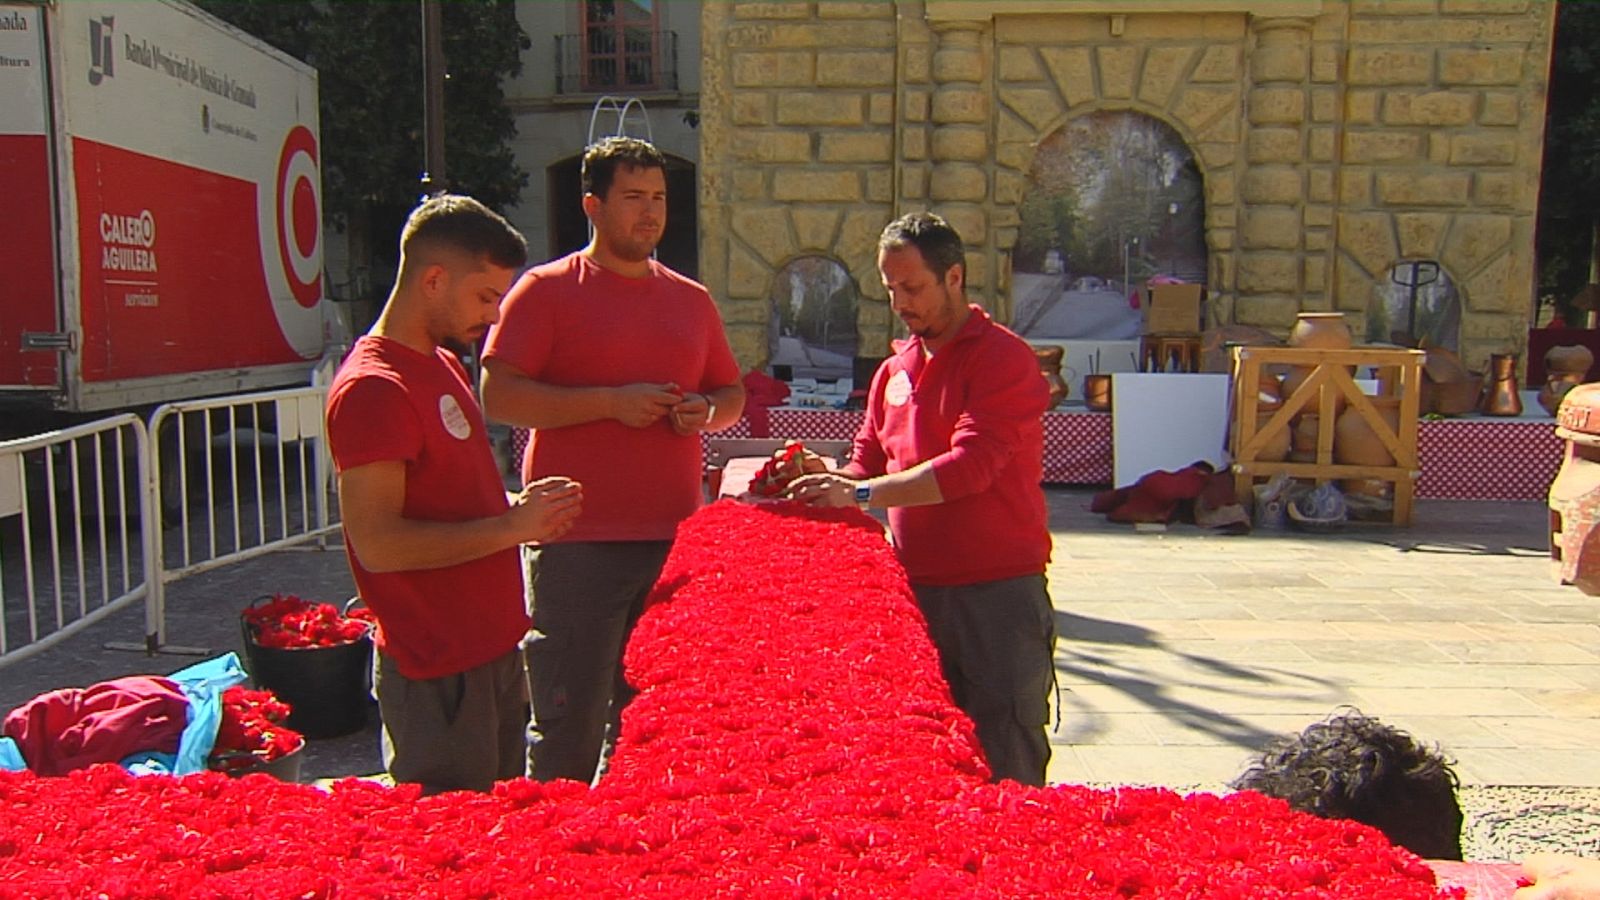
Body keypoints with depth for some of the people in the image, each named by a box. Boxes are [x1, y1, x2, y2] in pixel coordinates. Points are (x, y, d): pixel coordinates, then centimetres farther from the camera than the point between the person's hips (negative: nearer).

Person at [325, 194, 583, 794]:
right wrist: (511, 526, -20)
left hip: (493, 649, 9)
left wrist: (520, 508, 4)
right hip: (439, 672, -9)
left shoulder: (445, 364, 12)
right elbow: (377, 544, -24)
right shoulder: (372, 389, -18)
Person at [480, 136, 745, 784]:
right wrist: (610, 401, -16)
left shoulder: (692, 300, 15)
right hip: (579, 541, -5)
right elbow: (498, 395, -10)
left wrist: (707, 411, 0)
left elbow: (732, 392, 24)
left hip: (676, 537, 5)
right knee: (568, 728, 1)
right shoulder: (546, 289, -1)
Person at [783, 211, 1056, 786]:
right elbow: (869, 458, 17)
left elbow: (971, 464, -20)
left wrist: (860, 493, -24)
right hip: (916, 589, 6)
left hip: (997, 592, -6)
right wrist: (833, 483, -5)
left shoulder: (1002, 357, -8)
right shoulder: (895, 370, 14)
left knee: (1006, 775, 2)